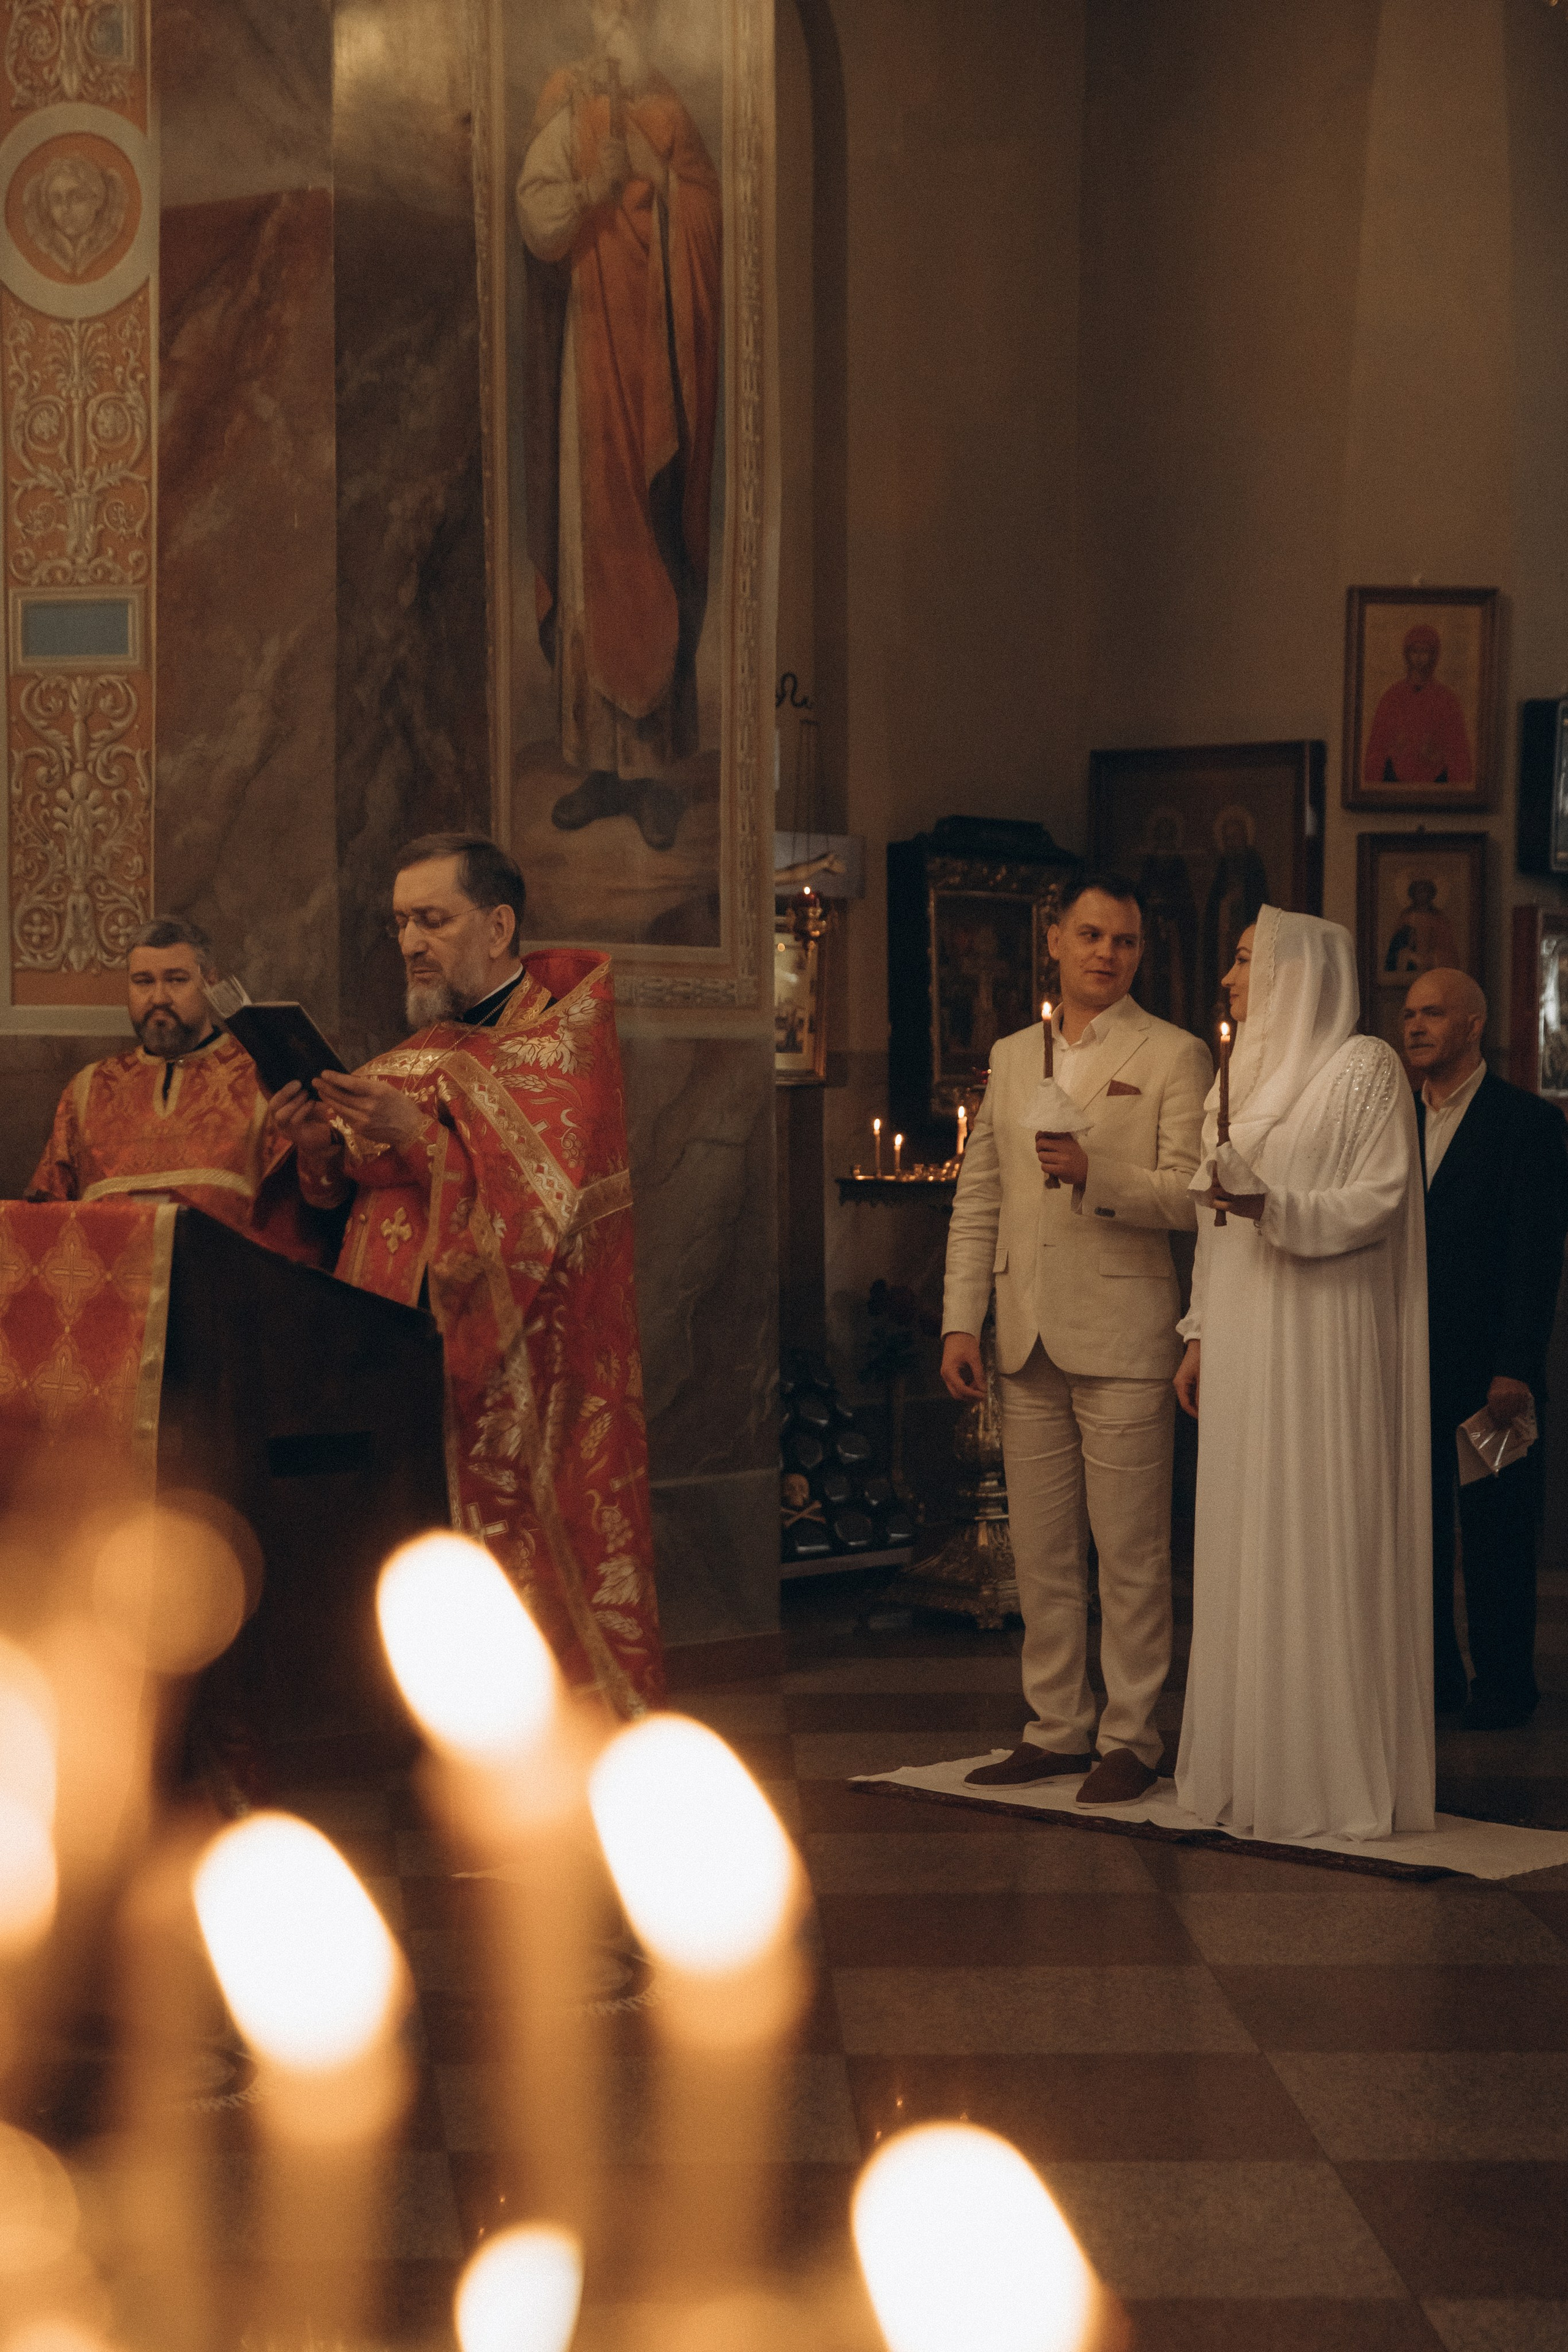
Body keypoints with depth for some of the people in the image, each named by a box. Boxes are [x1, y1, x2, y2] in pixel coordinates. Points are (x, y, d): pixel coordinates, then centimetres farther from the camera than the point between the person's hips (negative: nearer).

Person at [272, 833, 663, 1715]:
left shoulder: (568, 1033, 0)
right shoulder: (423, 1052, 20)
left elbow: (546, 1183, -14)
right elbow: (365, 1201, 16)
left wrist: (418, 1137, -21)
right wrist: (327, 1150, -4)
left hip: (528, 1365, -6)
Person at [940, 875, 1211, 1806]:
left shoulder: (1174, 1056, 0)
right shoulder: (1012, 1056, 16)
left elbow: (1193, 1195, -7)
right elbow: (978, 1199, 17)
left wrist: (1096, 1177, -23)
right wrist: (961, 1320, 9)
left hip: (1122, 1337, -5)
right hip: (1028, 1342, 5)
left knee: (1132, 1555, -2)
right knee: (1043, 1554, 9)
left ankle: (1131, 1739, 6)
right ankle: (1057, 1729, 18)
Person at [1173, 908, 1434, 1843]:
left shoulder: (1366, 1068, -4)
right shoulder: (1241, 1076, 18)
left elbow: (1380, 1202, -12)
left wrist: (1271, 1205, -24)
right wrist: (1201, 1337, 16)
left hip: (1323, 1338, -7)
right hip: (1243, 1343, 7)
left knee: (1323, 1542, -7)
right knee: (1244, 1546, 5)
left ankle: (1339, 1774, -2)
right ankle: (1250, 1764, 10)